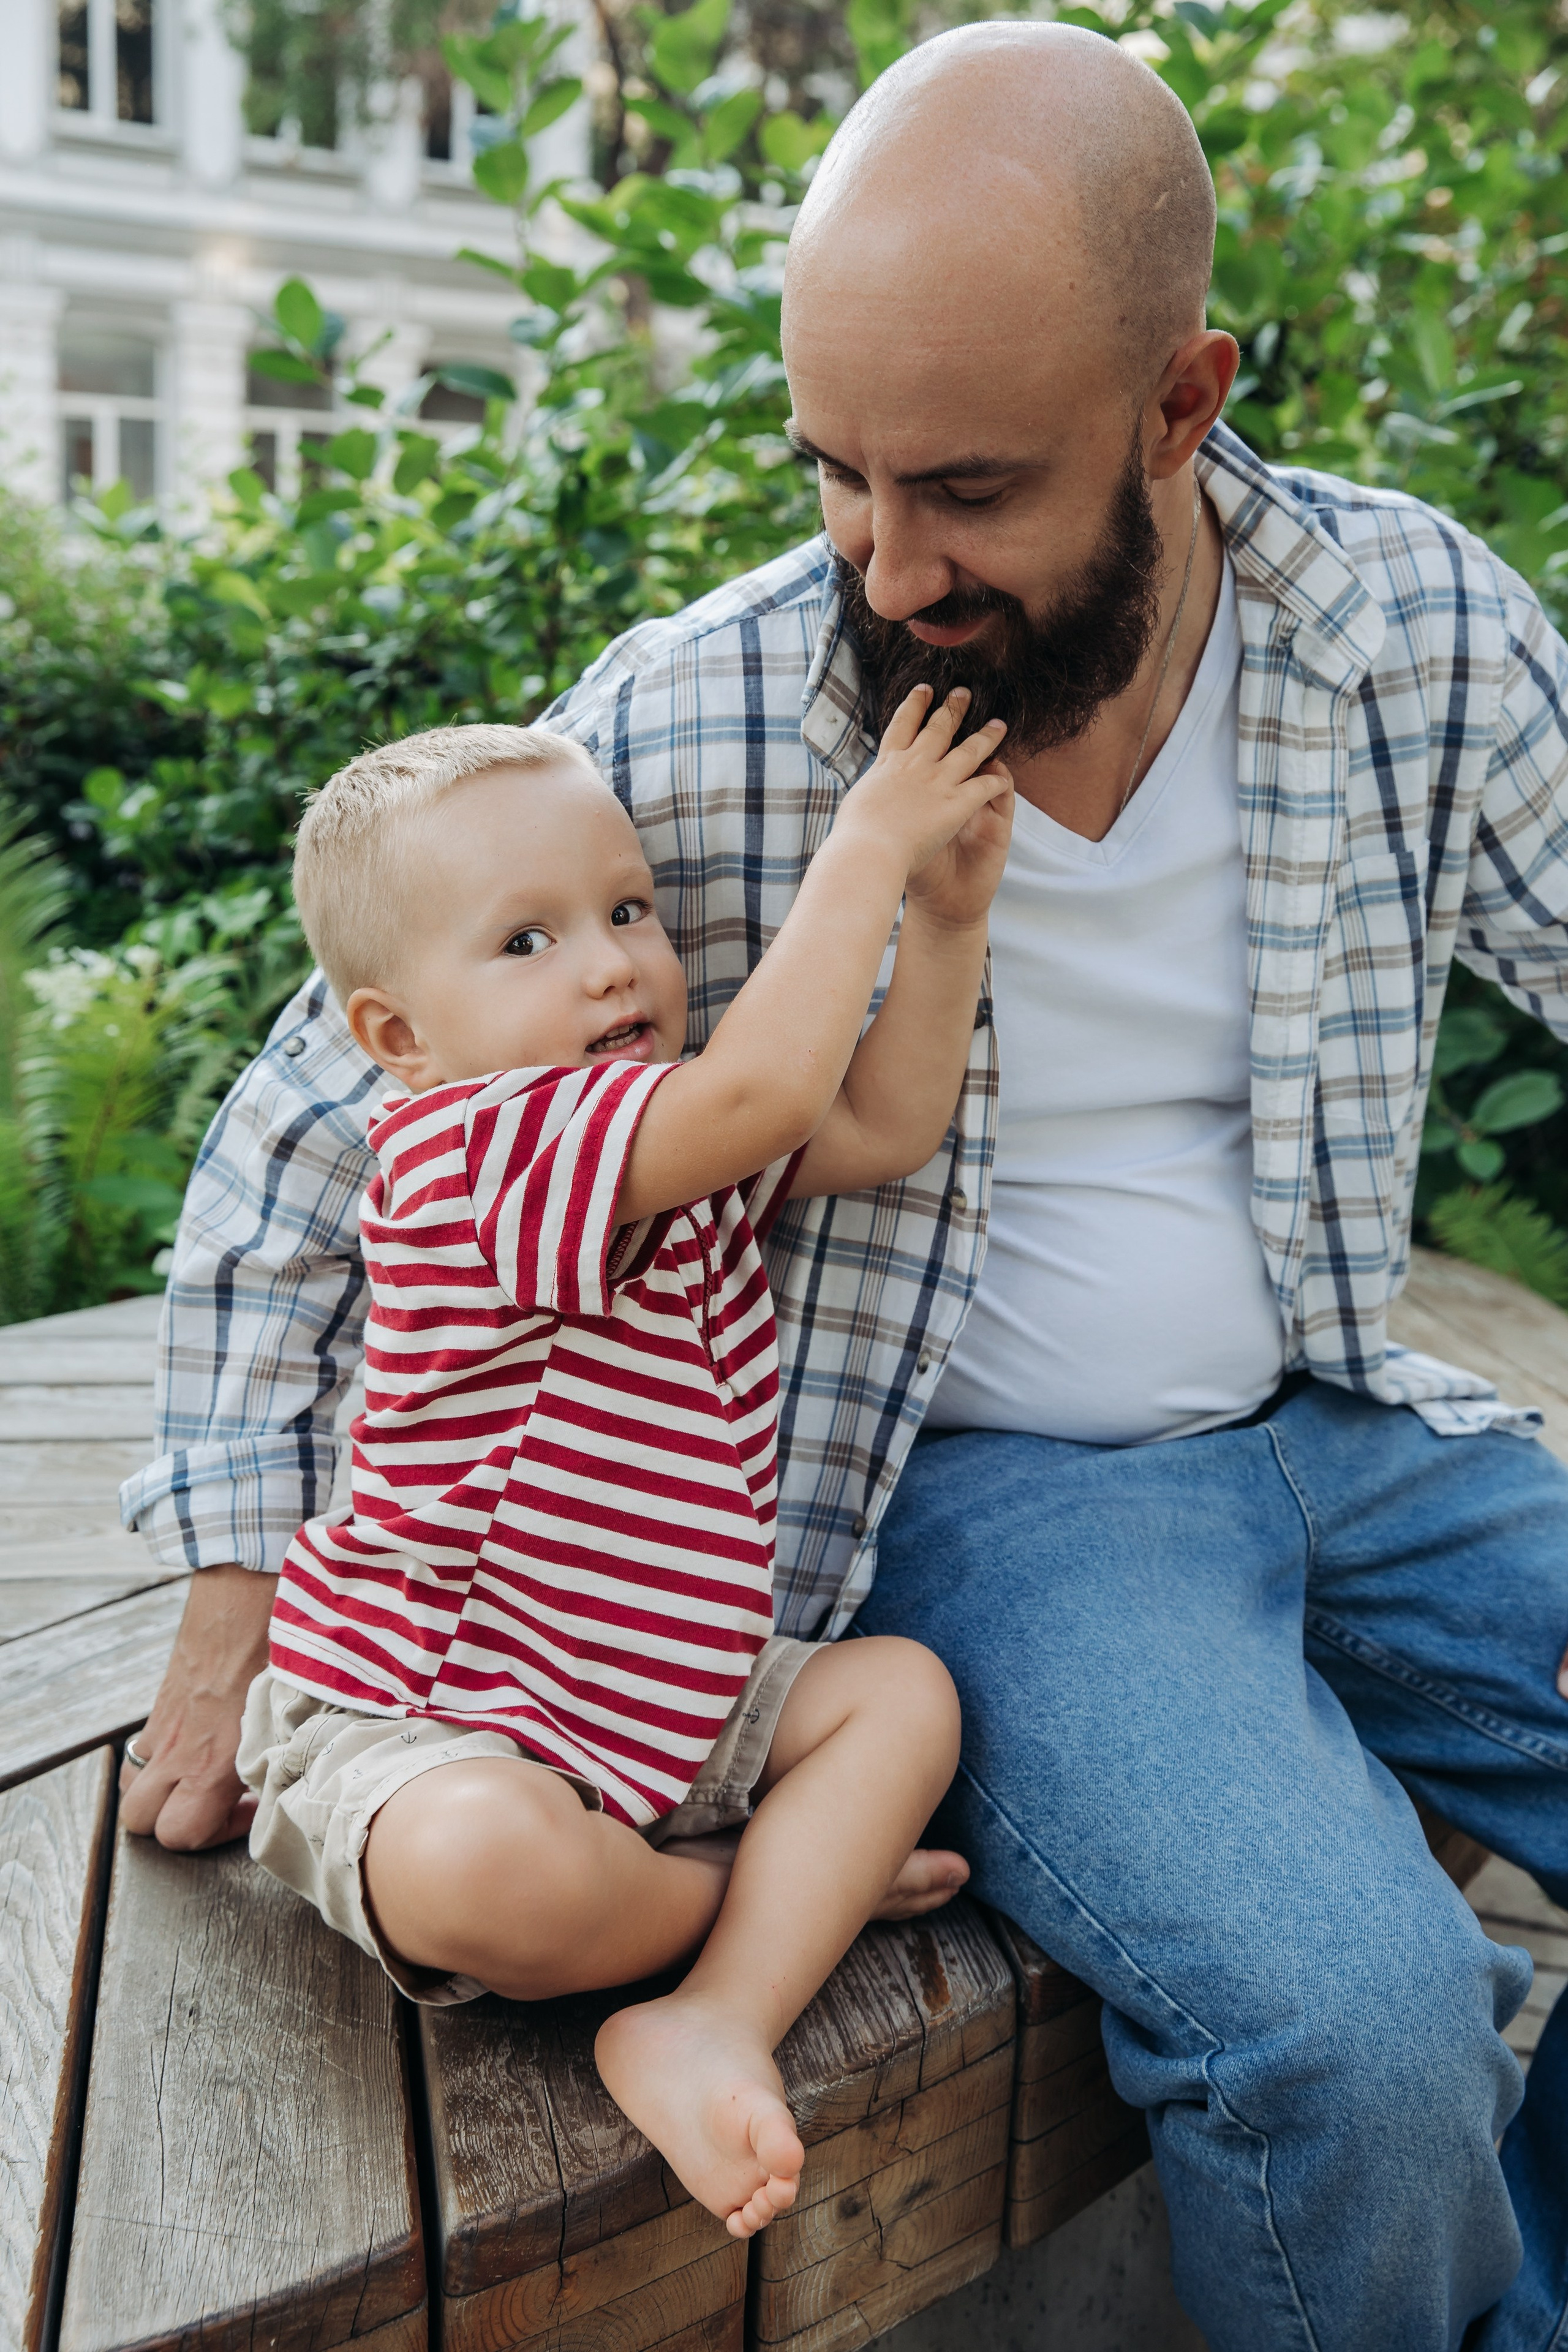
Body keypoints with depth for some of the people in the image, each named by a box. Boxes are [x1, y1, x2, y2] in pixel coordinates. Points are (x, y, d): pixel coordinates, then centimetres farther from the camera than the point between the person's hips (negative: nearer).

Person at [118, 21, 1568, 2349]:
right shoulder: (684, 731, -13)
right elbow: (315, 1118, -3)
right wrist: (236, 1595, -4)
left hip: (1345, 1424, 4)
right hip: (978, 1490, -4)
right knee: (1347, 2024, -27)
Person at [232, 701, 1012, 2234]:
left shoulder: (681, 1140, 5)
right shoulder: (463, 1146, -25)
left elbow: (884, 1128, 8)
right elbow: (766, 1088, -37)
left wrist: (946, 913, -3)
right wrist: (866, 846, -27)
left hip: (650, 1705, 9)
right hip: (421, 1729, -8)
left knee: (902, 1691, 0)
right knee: (484, 1862, -39)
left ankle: (709, 2021, -17)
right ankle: (786, 1894, -7)